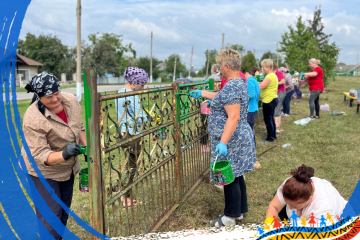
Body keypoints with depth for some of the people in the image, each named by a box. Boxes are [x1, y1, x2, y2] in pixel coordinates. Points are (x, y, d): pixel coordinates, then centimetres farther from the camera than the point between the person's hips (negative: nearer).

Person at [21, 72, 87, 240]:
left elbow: (79, 127, 7)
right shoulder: (32, 119, -30)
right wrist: (64, 154, -46)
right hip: (43, 171, -6)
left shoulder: (71, 100, -11)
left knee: (64, 211, 20)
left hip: (68, 168, 6)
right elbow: (40, 155, -30)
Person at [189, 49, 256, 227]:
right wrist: (202, 93, 36)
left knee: (230, 178, 1)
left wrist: (223, 142, -30)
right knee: (236, 176, 18)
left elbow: (233, 118, -27)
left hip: (230, 141, -10)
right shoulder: (240, 82, 12)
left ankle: (230, 217, 14)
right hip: (240, 138, 10)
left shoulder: (231, 86, -20)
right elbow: (224, 99, 30)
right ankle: (240, 211, 30)